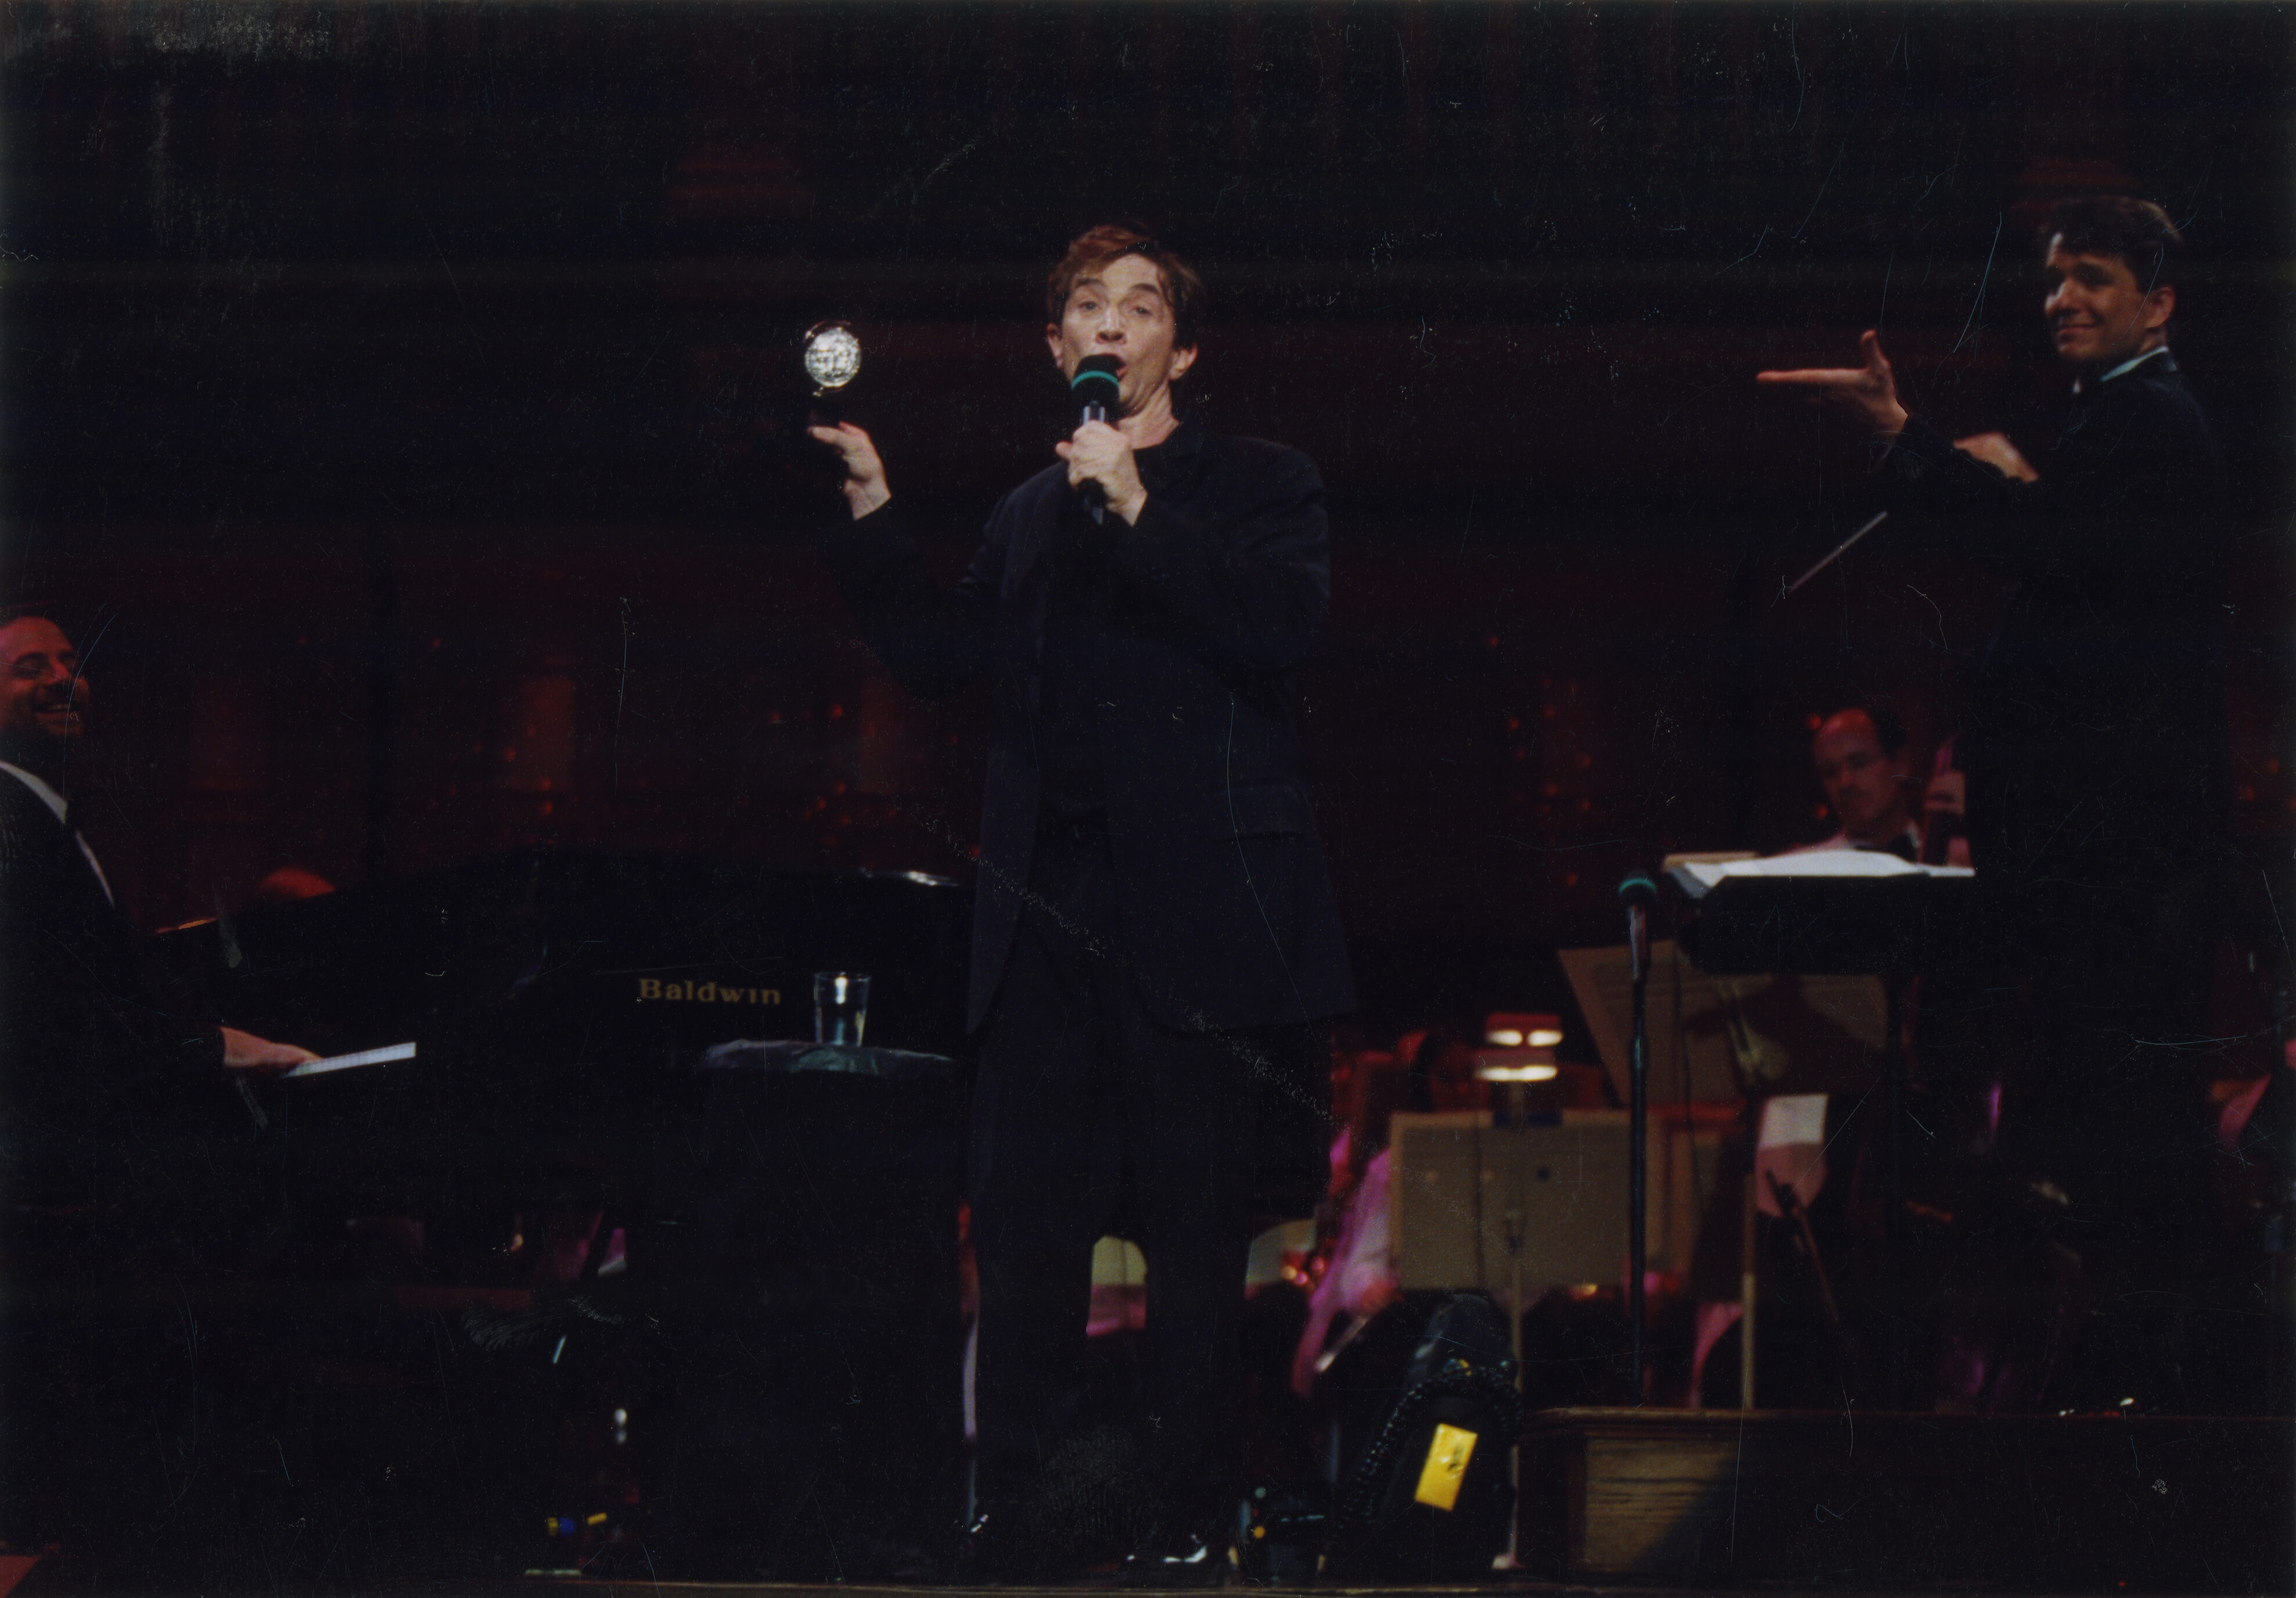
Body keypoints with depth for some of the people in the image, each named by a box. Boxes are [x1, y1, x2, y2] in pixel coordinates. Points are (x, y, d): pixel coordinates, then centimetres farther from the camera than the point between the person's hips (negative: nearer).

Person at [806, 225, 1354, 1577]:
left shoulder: (1260, 487, 5)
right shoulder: (1030, 516, 21)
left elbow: (1284, 631, -11)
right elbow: (943, 655, 17)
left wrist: (1138, 507, -14)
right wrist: (873, 509, 11)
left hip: (1194, 905, -4)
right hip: (1049, 908, 4)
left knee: (1197, 1225, -2)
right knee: (1023, 1215, 2)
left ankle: (1197, 1519, 4)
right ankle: (1004, 1509, 7)